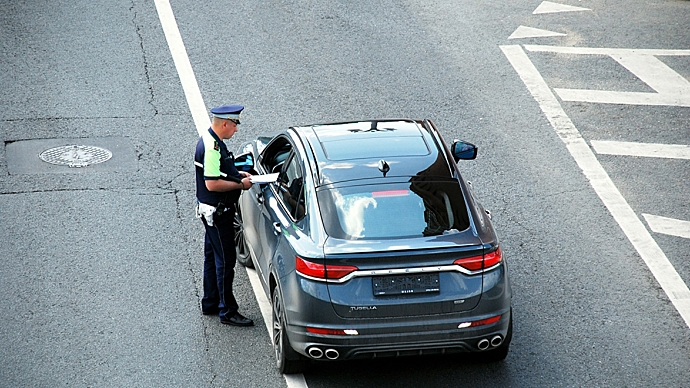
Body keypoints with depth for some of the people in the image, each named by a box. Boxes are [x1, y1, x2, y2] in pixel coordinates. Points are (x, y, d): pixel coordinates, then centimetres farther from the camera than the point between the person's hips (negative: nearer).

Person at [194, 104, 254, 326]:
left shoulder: (211, 140, 8)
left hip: (215, 210, 11)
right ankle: (227, 311, 3)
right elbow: (212, 184, -28)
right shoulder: (211, 148, -25)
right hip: (217, 212, -11)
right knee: (225, 260, -4)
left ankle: (210, 304, 30)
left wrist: (237, 174, 11)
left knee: (213, 256, 19)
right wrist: (240, 185, -18)